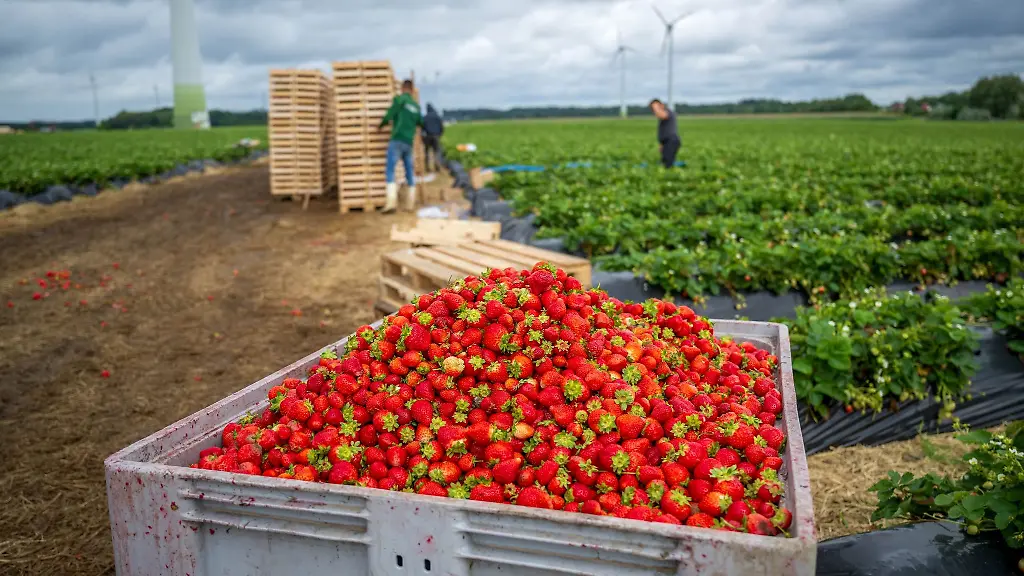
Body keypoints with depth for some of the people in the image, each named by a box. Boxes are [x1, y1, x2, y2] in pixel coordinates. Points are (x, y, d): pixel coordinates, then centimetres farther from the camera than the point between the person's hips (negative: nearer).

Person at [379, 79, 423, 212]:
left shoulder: (399, 99, -1)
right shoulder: (416, 105, 16)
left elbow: (389, 115, -9)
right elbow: (420, 122, 30)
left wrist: (381, 125, 9)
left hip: (397, 140, -6)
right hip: (409, 143, 6)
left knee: (390, 170, -10)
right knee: (410, 172, 12)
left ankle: (391, 201, -23)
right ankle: (411, 202, 15)